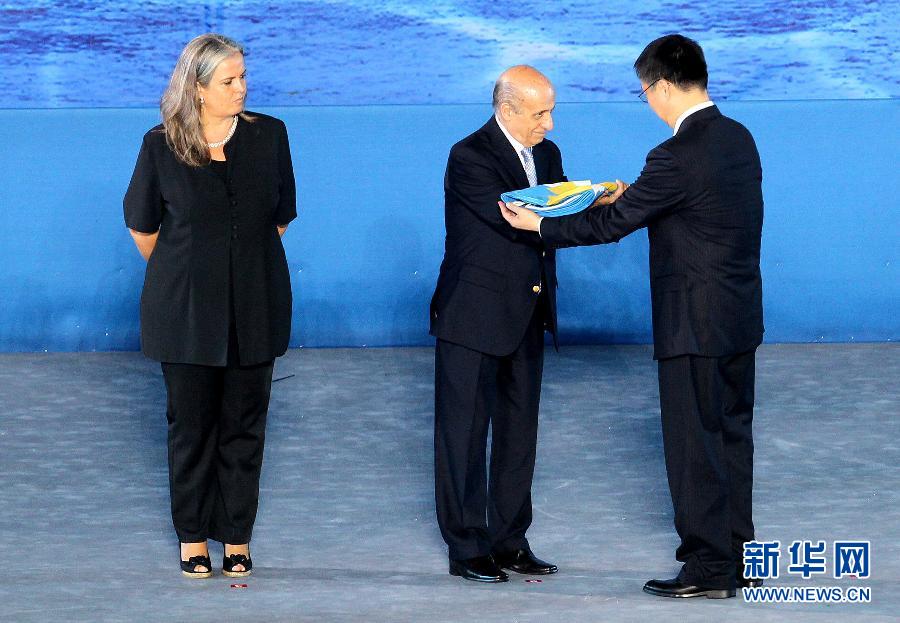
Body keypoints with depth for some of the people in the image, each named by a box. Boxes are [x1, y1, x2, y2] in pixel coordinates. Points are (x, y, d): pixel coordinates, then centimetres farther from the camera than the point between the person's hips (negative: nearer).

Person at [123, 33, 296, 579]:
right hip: (186, 309, -1)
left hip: (255, 308, 1)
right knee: (191, 425, 5)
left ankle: (237, 540, 13)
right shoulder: (162, 146, -5)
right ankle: (193, 538, 16)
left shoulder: (269, 136, 0)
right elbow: (142, 223, 10)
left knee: (244, 426, 5)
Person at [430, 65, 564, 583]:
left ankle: (510, 541, 20)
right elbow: (518, 223, -26)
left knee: (519, 432, 12)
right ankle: (467, 548, 6)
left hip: (527, 317, 8)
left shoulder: (547, 154, 9)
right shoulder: (470, 158, -16)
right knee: (465, 433, 1)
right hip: (475, 316, -7)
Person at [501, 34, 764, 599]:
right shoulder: (739, 138, 6)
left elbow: (613, 224, -15)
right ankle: (736, 549, 24)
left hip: (696, 324, -9)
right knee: (732, 434, 16)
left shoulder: (678, 157, -21)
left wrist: (540, 226, -4)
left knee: (693, 443, 0)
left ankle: (709, 567, 5)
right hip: (742, 318, 9)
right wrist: (633, 199, 19)